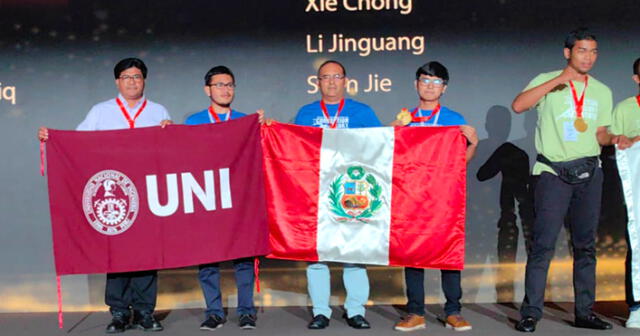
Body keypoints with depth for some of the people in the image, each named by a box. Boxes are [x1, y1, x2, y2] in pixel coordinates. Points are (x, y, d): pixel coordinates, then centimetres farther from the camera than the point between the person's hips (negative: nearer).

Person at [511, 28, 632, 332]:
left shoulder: (602, 92, 14)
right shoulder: (548, 81, 1)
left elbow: (599, 134, 17)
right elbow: (518, 105, -17)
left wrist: (614, 139, -5)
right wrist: (558, 80, -20)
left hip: (589, 172, 5)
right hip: (553, 172, -5)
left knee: (585, 244, 8)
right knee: (543, 244, -9)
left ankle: (585, 312, 16)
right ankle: (530, 313, -3)